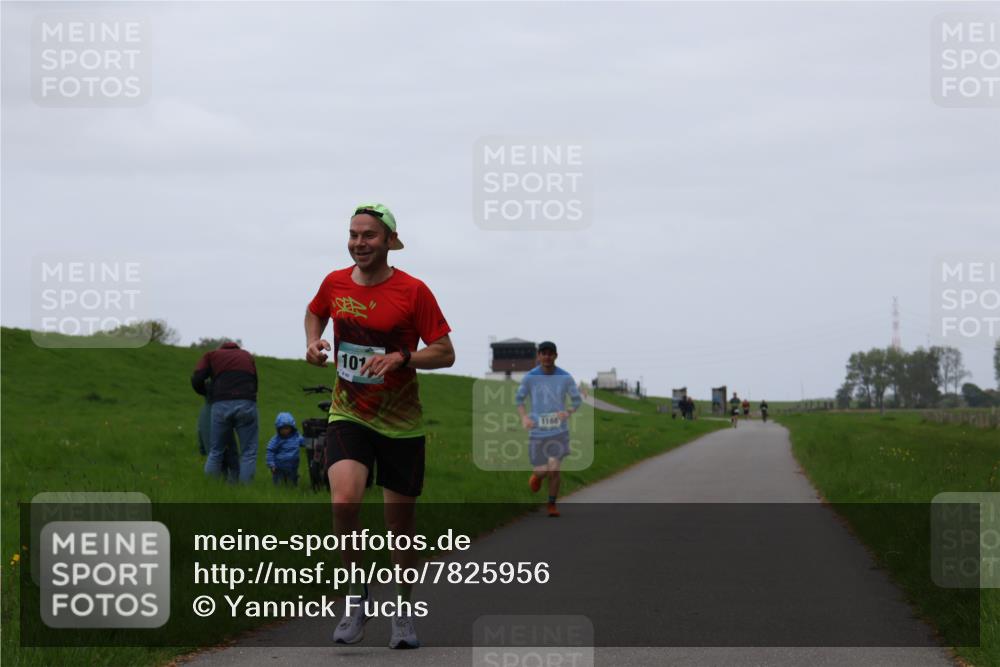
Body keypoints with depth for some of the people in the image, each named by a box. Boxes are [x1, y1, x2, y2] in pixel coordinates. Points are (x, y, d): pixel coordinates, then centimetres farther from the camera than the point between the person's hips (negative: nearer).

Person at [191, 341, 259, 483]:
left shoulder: (211, 355, 20)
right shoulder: (247, 356, 27)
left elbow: (196, 380, 8)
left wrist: (207, 394, 25)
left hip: (221, 405, 0)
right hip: (247, 404, 0)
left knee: (215, 451, 11)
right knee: (248, 452, 5)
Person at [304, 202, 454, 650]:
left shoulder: (413, 292, -10)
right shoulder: (335, 284, 0)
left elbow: (445, 353, -7)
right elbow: (315, 313, 24)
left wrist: (401, 357, -23)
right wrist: (313, 343, 3)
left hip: (401, 423, -1)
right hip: (348, 415, 1)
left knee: (400, 520, 6)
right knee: (343, 502, -23)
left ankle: (403, 610, 26)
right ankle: (356, 596, -4)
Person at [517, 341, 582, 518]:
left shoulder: (565, 378, -4)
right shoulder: (530, 377, -5)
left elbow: (577, 400, 6)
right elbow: (519, 399, 8)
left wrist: (568, 412, -16)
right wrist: (524, 416, -10)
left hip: (559, 430, 0)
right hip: (537, 431, 0)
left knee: (554, 469, -9)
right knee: (541, 471, 1)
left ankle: (552, 504, 10)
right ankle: (537, 475, 40)